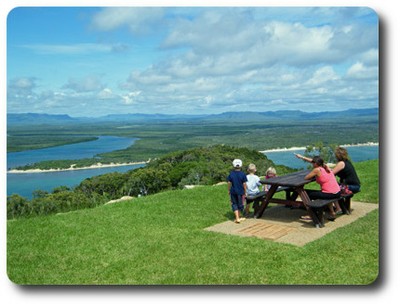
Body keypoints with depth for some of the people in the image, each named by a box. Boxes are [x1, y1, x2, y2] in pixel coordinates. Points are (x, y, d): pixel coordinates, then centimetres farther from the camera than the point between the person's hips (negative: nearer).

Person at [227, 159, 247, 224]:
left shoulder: (231, 174, -6)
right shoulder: (242, 174, -11)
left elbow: (229, 183, -1)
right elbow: (244, 184, -7)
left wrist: (229, 190, 13)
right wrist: (245, 192, 4)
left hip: (233, 191, 1)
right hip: (240, 191, -1)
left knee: (234, 204, 9)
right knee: (240, 204, 15)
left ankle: (237, 218, -1)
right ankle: (238, 217, 28)